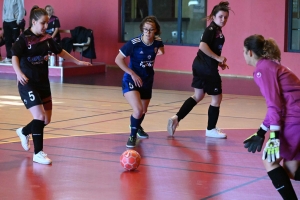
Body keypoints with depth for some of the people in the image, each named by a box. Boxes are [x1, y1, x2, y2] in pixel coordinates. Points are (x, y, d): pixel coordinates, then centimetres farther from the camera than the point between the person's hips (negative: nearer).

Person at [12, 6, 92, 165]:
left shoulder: (47, 38, 5)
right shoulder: (24, 38, -13)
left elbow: (60, 52, 19)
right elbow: (15, 56, -25)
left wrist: (78, 62, 24)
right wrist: (19, 73, -43)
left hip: (43, 82, 7)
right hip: (27, 83, -7)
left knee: (46, 120, 11)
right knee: (40, 116, -17)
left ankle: (24, 132, 40)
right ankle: (38, 153, -6)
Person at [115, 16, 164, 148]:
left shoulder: (158, 42, -10)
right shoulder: (134, 43, -24)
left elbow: (161, 52, 16)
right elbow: (118, 59, -17)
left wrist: (161, 52, -6)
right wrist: (132, 74, -20)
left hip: (147, 81, 5)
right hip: (131, 81, -5)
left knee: (143, 111, 23)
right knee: (138, 110, -23)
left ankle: (137, 127, 56)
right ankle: (132, 135, 2)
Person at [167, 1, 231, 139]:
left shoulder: (217, 30, 14)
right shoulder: (212, 29, -15)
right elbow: (203, 46, -28)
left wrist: (219, 63, 13)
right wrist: (218, 58, -23)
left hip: (200, 66, 10)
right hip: (207, 69, -10)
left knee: (198, 96, 19)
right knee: (216, 98, 4)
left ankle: (176, 118, 11)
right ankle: (211, 129, 16)